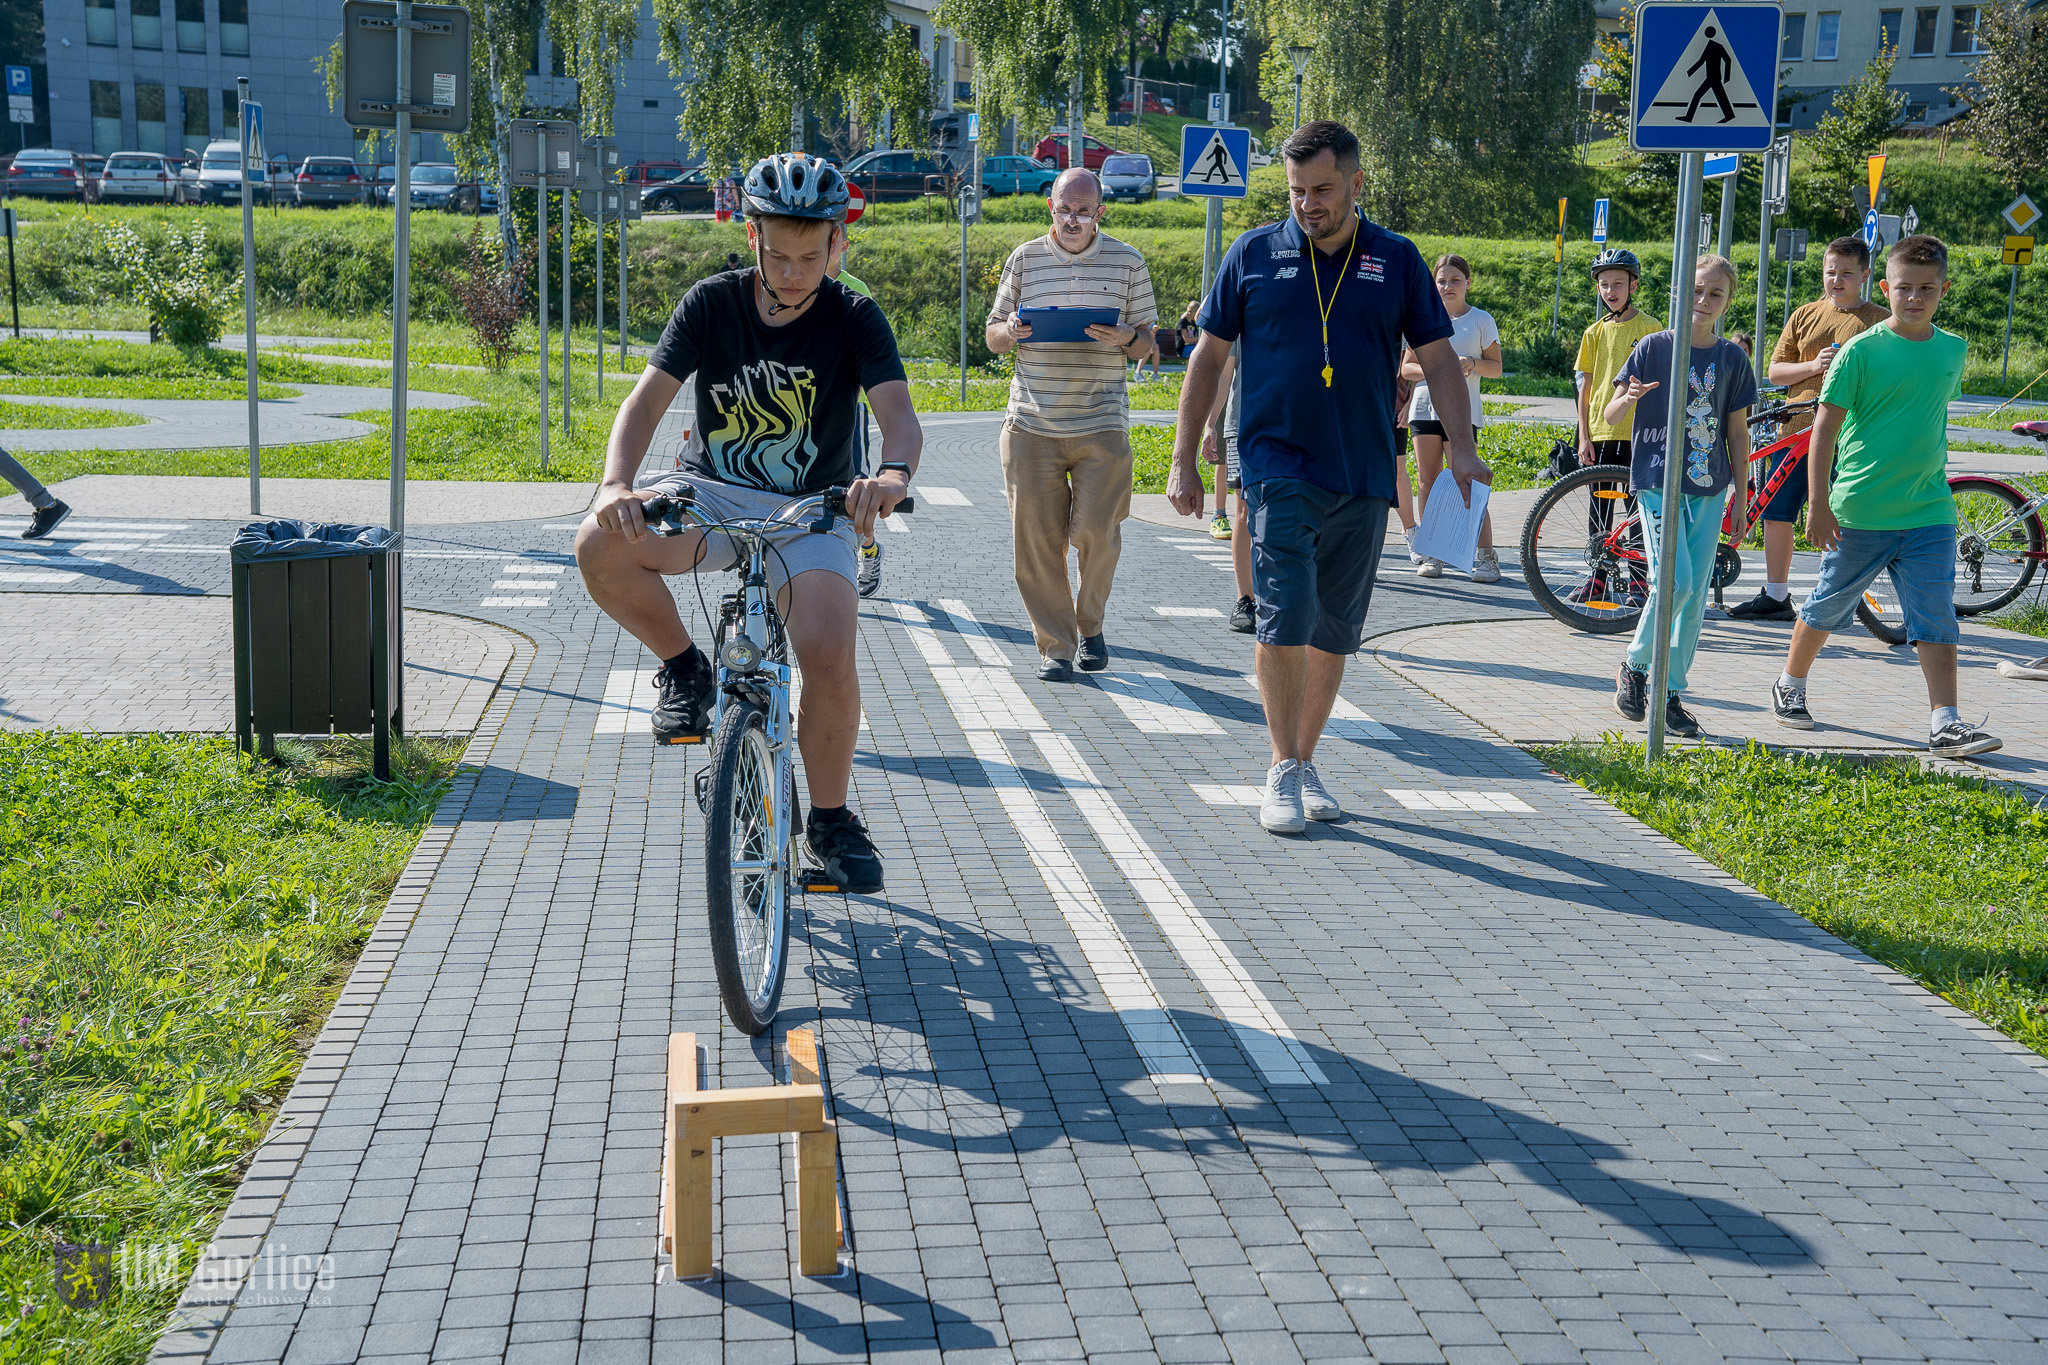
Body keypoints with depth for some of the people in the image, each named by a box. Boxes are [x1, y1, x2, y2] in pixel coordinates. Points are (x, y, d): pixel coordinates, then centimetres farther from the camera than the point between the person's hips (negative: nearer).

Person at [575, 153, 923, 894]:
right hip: (712, 493, 1)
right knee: (601, 544, -29)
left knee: (830, 656, -24)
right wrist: (616, 484, -36)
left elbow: (899, 413, -25)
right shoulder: (711, 304, -7)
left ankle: (830, 819, 1)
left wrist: (893, 474, -50)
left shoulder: (854, 319, -10)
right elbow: (649, 396, -16)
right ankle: (683, 665, -2)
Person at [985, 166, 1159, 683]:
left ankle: (1089, 624, 21)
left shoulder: (1128, 262, 7)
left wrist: (1126, 339, -13)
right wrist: (1011, 332, -9)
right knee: (1037, 538, 0)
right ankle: (1054, 645, 11)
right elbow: (993, 336, 15)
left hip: (1102, 422, -1)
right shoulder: (1024, 259, 8)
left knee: (1096, 531, -6)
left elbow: (1147, 343, 10)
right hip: (1032, 423, 1)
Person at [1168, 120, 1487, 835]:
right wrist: (1183, 461, 5)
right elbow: (1208, 356, 8)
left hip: (1363, 476, 2)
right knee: (1286, 614, -13)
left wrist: (1462, 447, -4)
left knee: (1335, 629, 8)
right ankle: (1282, 770, -2)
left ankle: (1306, 762, 21)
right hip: (1279, 467, -2)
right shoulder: (1253, 254, 4)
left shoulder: (1397, 260, 7)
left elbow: (1438, 357, 9)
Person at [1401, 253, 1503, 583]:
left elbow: (1496, 368, 6)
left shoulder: (1481, 320, 5)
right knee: (1427, 480, 2)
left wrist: (1473, 363, -15)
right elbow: (1406, 367, 11)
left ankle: (1485, 555, -4)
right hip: (1425, 405, 3)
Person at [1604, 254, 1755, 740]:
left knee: (1695, 593, 4)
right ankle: (1633, 667, 5)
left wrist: (1742, 495, 8)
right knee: (1674, 581, -18)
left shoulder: (1732, 358, 7)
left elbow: (1737, 430, 11)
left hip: (1708, 489, 4)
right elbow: (1609, 415, -3)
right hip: (1658, 480, -4)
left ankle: (1671, 693, 14)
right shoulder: (1654, 347, -2)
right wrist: (1630, 398, -26)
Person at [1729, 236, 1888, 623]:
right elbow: (1775, 371, 9)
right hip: (1796, 430, 4)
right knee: (1776, 515, 6)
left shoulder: (1879, 322, 2)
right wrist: (1813, 366, -8)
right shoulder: (1805, 315, 12)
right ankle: (1775, 597, 19)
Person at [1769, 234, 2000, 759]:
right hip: (1860, 512, -3)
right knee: (1828, 605, 11)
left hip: (1929, 513, 3)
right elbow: (1826, 428, -10)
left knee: (1937, 618, -3)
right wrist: (1818, 506, -14)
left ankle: (1945, 724, -4)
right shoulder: (1861, 351, -9)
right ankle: (1790, 686, 32)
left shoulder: (1953, 350, 6)